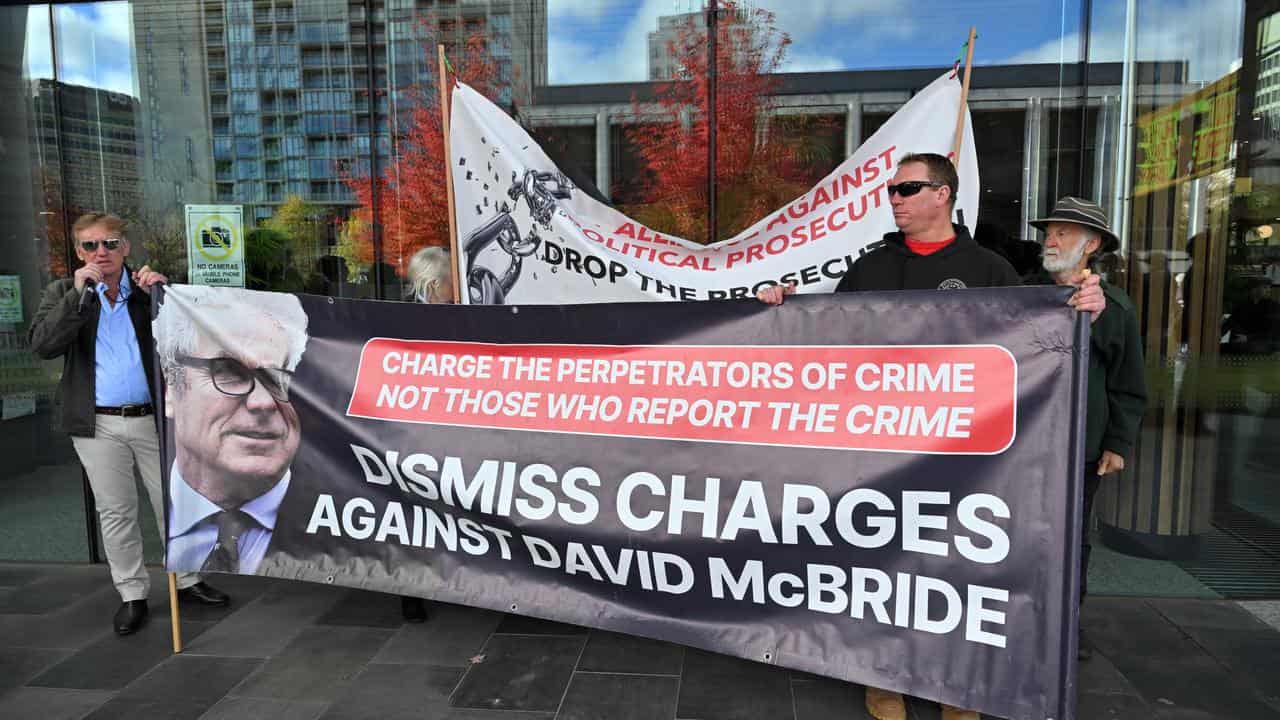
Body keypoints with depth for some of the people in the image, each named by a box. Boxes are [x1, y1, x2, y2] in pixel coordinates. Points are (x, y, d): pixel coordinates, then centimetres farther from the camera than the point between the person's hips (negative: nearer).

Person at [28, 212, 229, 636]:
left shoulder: (148, 287, 4)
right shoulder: (63, 293, 4)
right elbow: (42, 346, -12)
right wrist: (78, 293, -18)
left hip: (153, 417, 0)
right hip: (98, 424, 0)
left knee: (173, 502, 9)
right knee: (115, 512, 9)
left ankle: (187, 581, 23)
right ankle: (132, 594, 21)